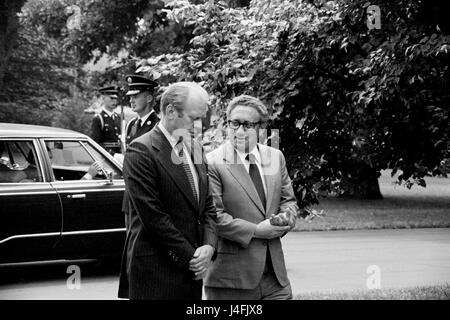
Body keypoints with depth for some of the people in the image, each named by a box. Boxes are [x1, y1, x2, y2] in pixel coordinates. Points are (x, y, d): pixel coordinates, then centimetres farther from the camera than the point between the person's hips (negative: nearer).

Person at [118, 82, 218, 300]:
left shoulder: (195, 149, 14)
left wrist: (209, 245, -3)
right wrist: (189, 257, -13)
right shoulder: (141, 151, -11)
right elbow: (153, 216, -16)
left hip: (192, 271, 7)